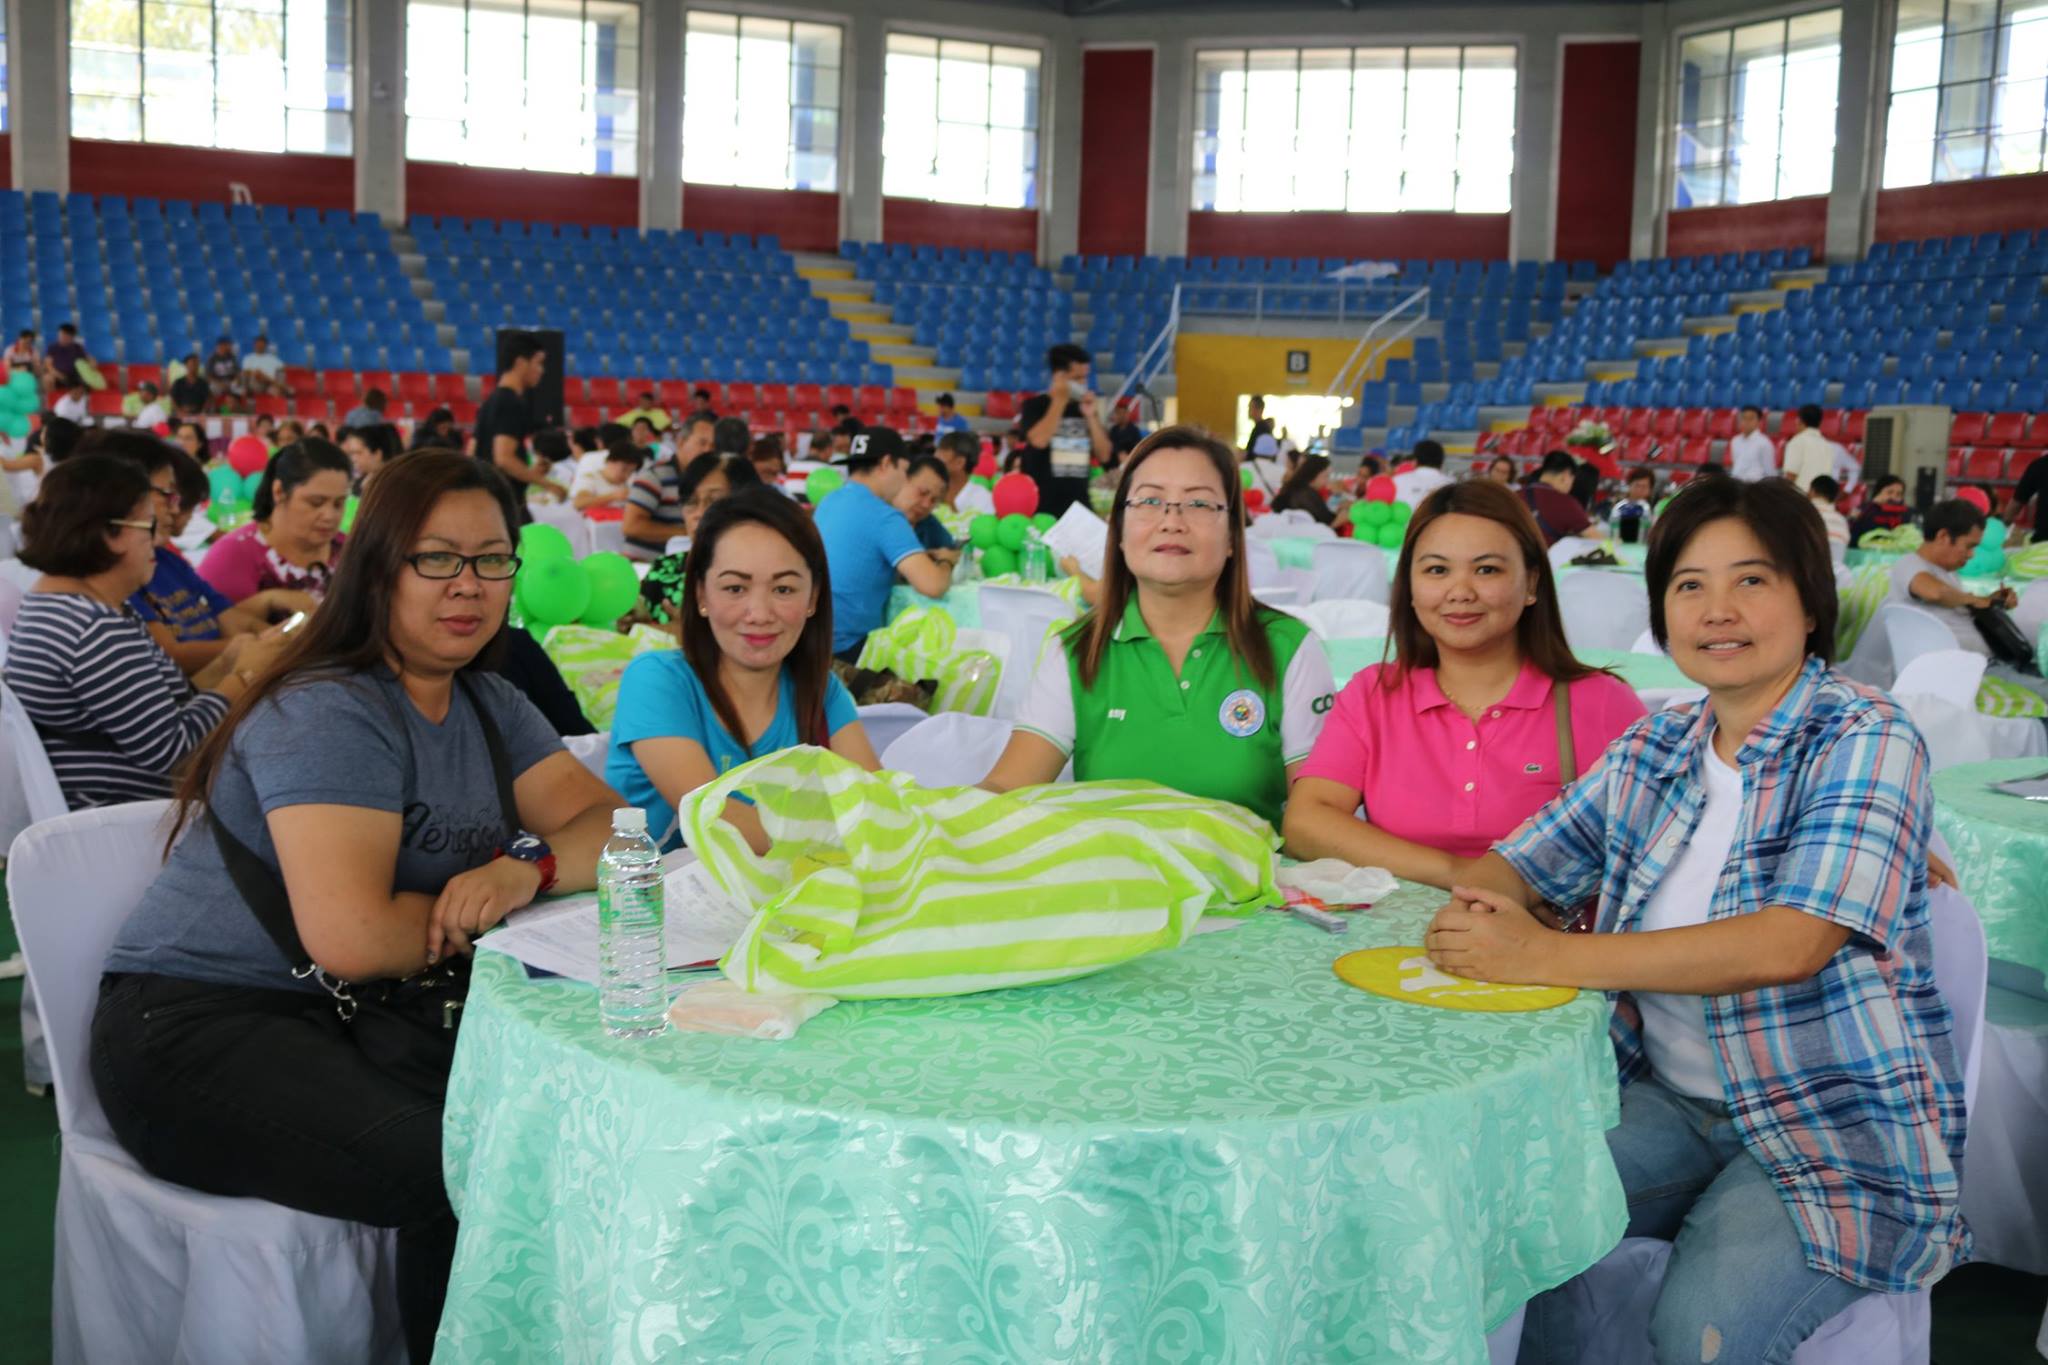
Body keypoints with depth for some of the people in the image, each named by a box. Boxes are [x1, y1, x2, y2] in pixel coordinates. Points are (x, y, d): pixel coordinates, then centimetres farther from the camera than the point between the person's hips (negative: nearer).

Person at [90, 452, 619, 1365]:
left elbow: (611, 825, 4)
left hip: (355, 1020, 7)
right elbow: (351, 938, -26)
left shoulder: (487, 705, 10)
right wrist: (475, 911, -9)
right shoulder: (332, 716, -16)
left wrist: (529, 866, -17)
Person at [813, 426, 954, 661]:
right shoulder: (884, 516, -16)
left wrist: (926, 556, 16)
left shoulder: (828, 503, 10)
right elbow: (932, 585, -24)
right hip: (843, 647, -8)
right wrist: (946, 567, -1)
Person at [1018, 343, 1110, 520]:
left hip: (1079, 505, 4)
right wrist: (1059, 400, -10)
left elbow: (1104, 455, 8)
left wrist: (1091, 416, -4)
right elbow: (1039, 440, -19)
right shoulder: (1035, 405, 0)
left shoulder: (1085, 408, 12)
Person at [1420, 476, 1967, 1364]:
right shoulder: (1654, 749, 7)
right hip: (1671, 1097, 5)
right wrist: (1474, 913, -15)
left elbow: (1789, 945, -26)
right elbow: (1516, 862, 11)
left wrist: (1547, 957, -30)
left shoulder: (1865, 740, -11)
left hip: (1841, 1126, -5)